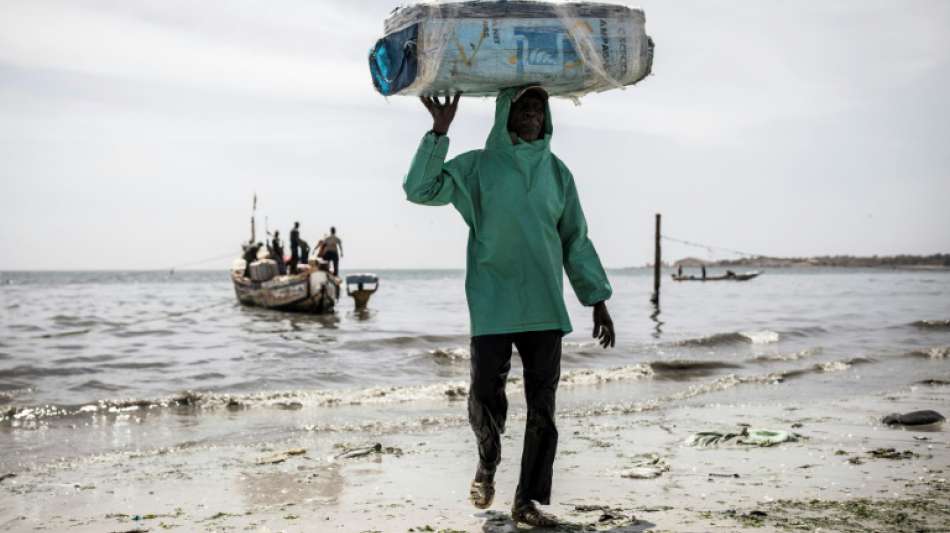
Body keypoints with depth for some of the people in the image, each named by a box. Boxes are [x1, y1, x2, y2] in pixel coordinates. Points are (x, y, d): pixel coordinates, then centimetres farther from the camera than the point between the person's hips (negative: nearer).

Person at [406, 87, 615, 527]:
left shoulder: (557, 172, 11)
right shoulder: (477, 167, 3)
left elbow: (576, 241, 14)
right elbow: (420, 189, -8)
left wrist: (597, 300, 11)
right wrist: (439, 131, -15)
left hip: (545, 307, 3)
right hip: (492, 306, -2)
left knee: (542, 408, 1)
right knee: (485, 397, -4)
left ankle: (529, 501, 9)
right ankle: (487, 463, 28)